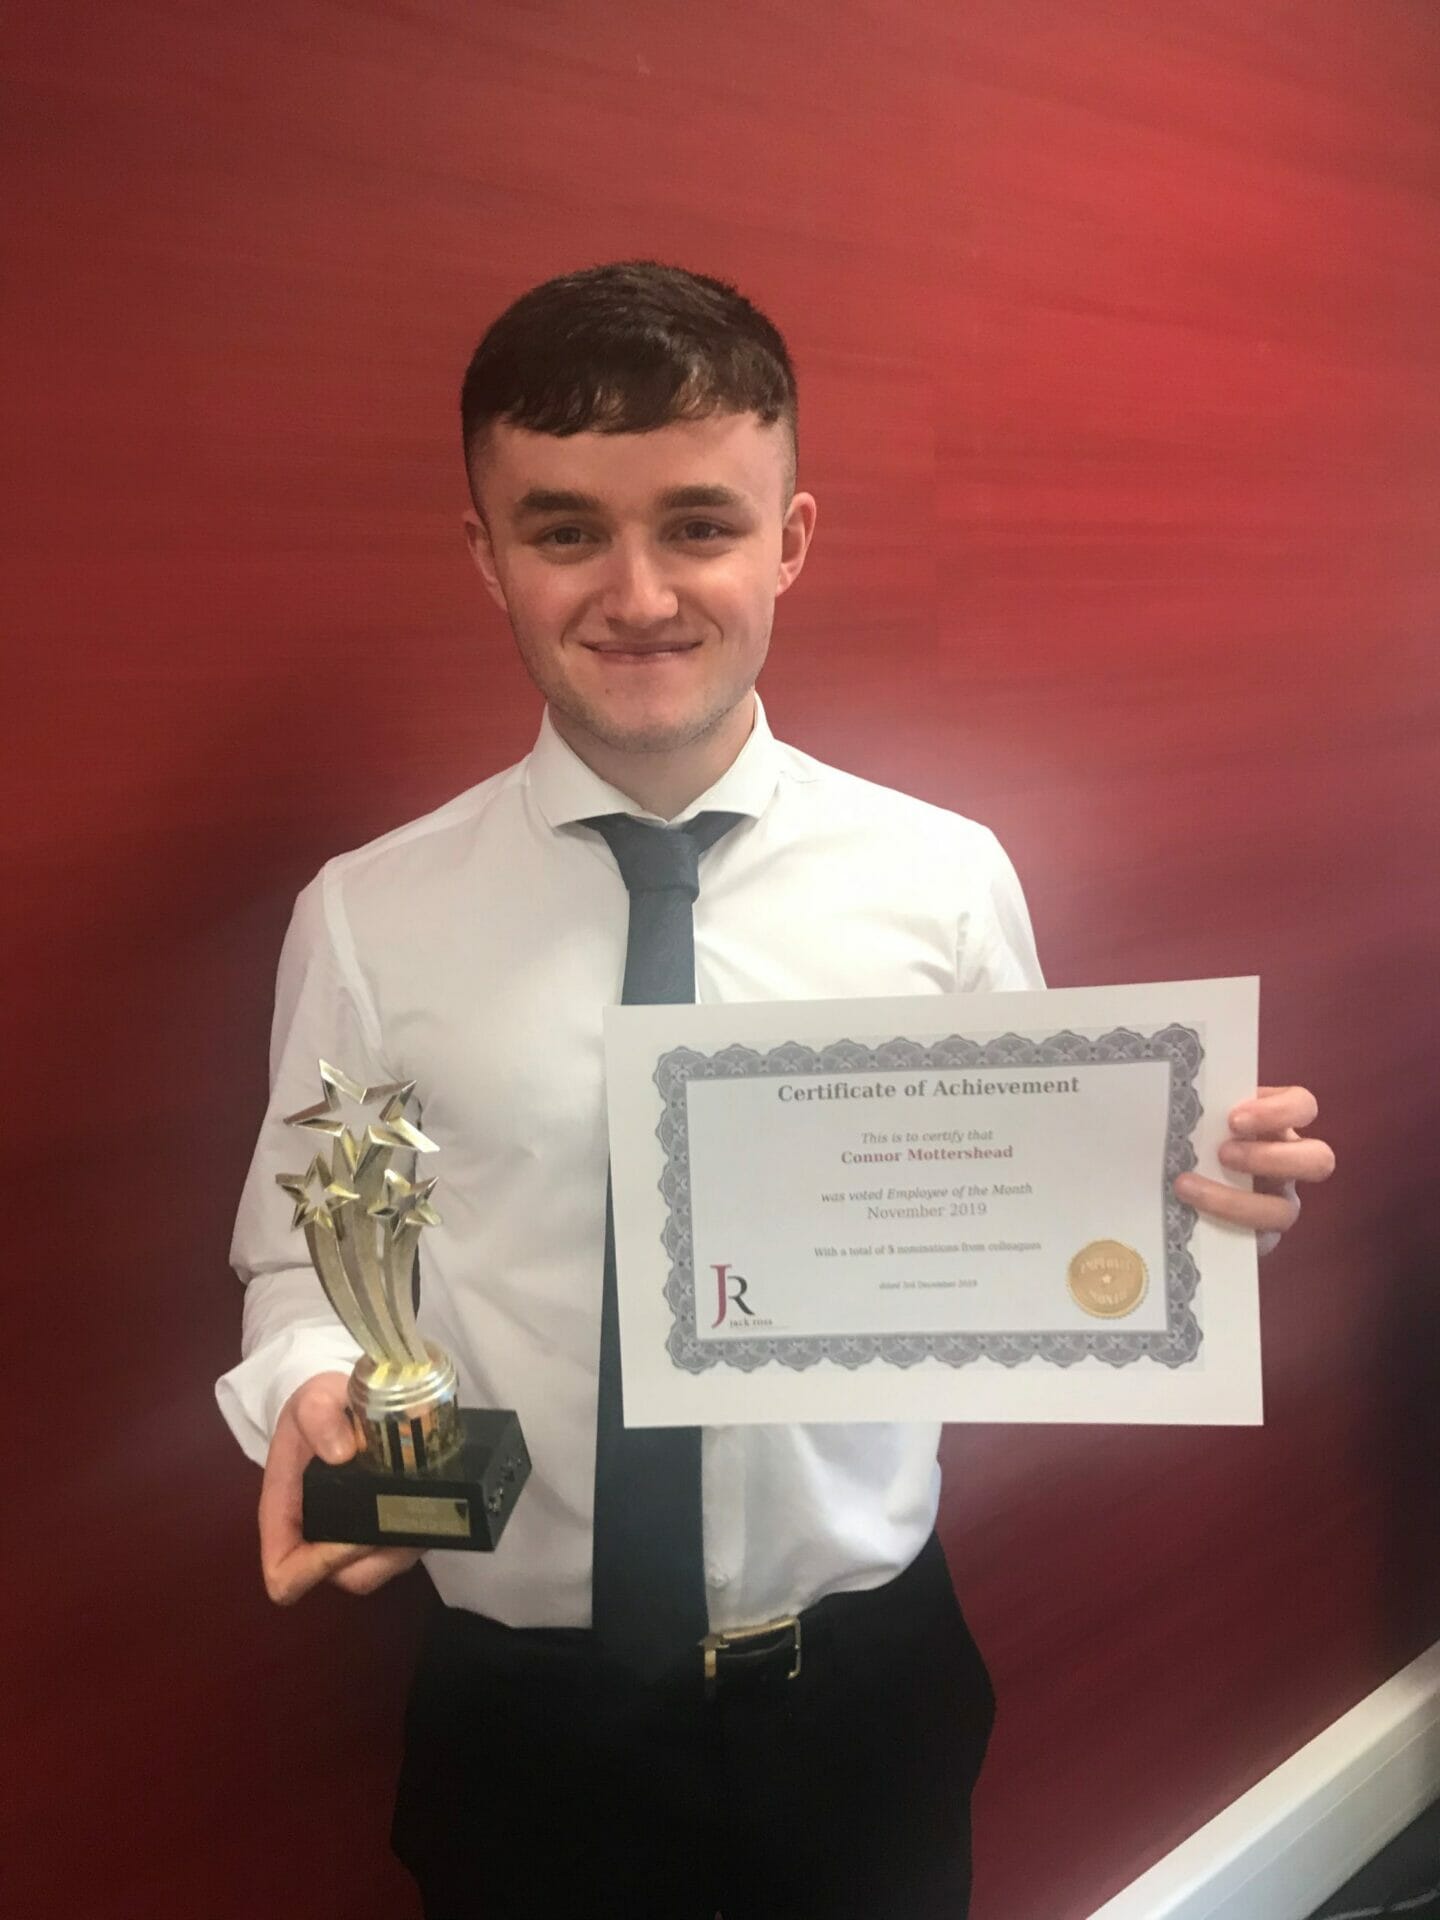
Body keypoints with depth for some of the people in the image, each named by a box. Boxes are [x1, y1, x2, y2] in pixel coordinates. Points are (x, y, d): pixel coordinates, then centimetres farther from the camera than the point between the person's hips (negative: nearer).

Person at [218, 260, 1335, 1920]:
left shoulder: (943, 877, -8)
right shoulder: (371, 919, -9)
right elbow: (302, 1253, 0)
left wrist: (1184, 1194, -20)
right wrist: (313, 1391, -20)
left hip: (874, 1679, 1)